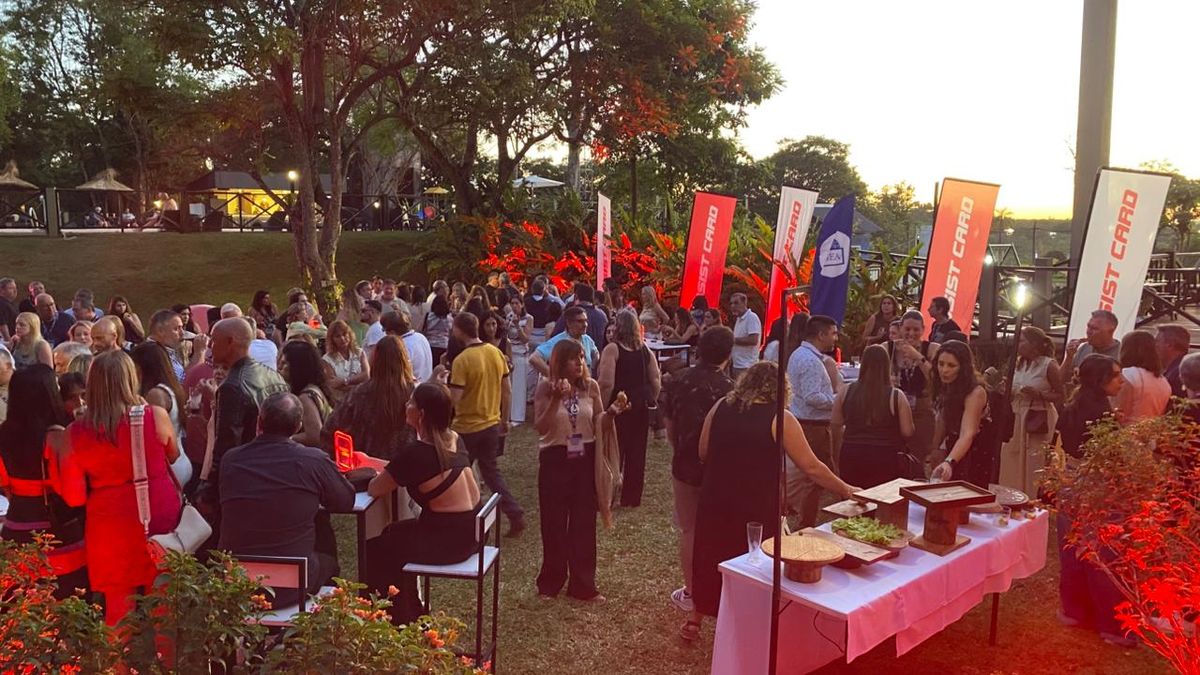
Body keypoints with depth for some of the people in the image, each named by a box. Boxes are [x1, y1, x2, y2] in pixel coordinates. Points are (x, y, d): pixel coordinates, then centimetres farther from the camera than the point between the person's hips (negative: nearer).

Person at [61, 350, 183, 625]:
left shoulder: (76, 433, -7)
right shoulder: (156, 416, -11)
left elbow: (74, 497, -4)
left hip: (111, 529, 0)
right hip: (159, 519, 0)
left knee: (119, 608, 13)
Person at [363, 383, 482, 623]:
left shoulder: (415, 452, -20)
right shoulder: (453, 439, 2)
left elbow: (374, 489, -9)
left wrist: (384, 475, 12)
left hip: (448, 539, -8)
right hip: (472, 529, 8)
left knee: (375, 550, 14)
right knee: (393, 535, 27)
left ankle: (400, 623, 29)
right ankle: (413, 613, 37)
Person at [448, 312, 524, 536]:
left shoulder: (461, 360, -20)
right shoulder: (496, 353, 0)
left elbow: (454, 400, -23)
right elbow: (507, 390, 7)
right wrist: (504, 420, 16)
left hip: (467, 428, -6)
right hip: (491, 424, 6)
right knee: (491, 471, 19)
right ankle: (515, 515, 9)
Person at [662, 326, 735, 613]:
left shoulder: (677, 382, -7)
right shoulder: (729, 388, -16)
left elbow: (670, 430, 3)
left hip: (685, 464, 2)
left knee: (689, 530, 13)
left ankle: (690, 593, 21)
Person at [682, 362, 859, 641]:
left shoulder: (720, 408, 0)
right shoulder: (779, 419, -11)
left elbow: (703, 453, 7)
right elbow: (811, 467, -9)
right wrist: (846, 490, 3)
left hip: (715, 500, 4)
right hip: (757, 508, -3)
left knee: (710, 558, 20)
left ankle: (696, 621, 32)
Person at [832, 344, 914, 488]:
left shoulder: (846, 392, -2)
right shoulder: (896, 396, -9)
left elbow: (835, 424, 8)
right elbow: (907, 432, -5)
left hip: (851, 457, 2)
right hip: (885, 459, -2)